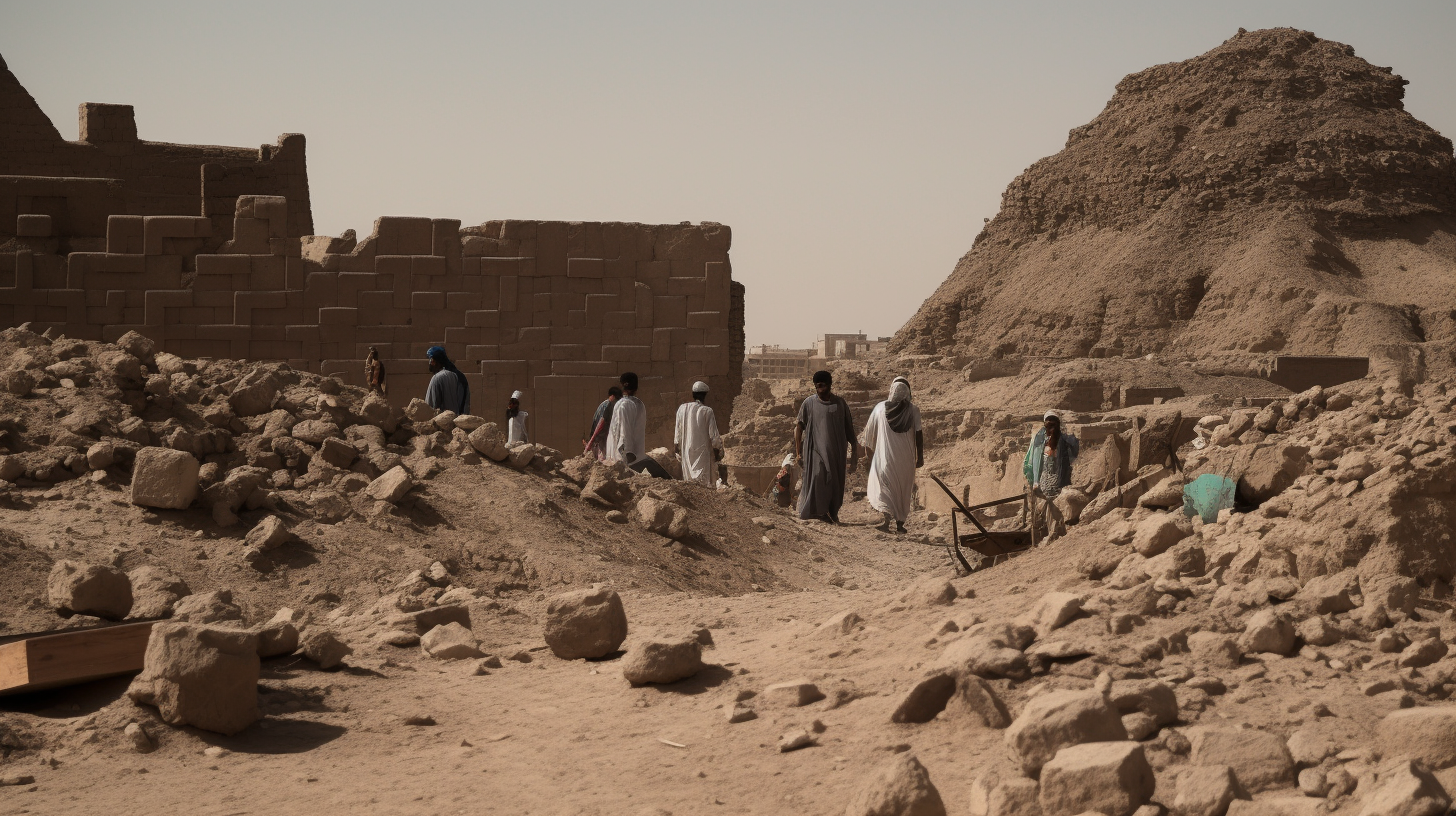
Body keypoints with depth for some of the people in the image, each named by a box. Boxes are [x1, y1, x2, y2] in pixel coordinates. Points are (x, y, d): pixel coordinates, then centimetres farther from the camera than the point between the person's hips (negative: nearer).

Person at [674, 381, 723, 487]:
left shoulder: (682, 408, -3)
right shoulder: (707, 411, -13)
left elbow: (678, 431, 4)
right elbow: (713, 435, -10)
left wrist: (677, 446, 16)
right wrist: (717, 450, 3)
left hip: (687, 452, 4)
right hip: (703, 453, -4)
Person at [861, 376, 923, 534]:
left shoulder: (880, 408, -3)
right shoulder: (913, 410, -6)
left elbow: (869, 430, 8)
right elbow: (918, 434, -7)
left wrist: (867, 447, 25)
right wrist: (920, 456, 1)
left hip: (885, 455, -1)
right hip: (906, 457, 1)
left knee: (884, 485, 1)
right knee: (904, 489, 14)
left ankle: (887, 519, -22)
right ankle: (900, 523, 15)